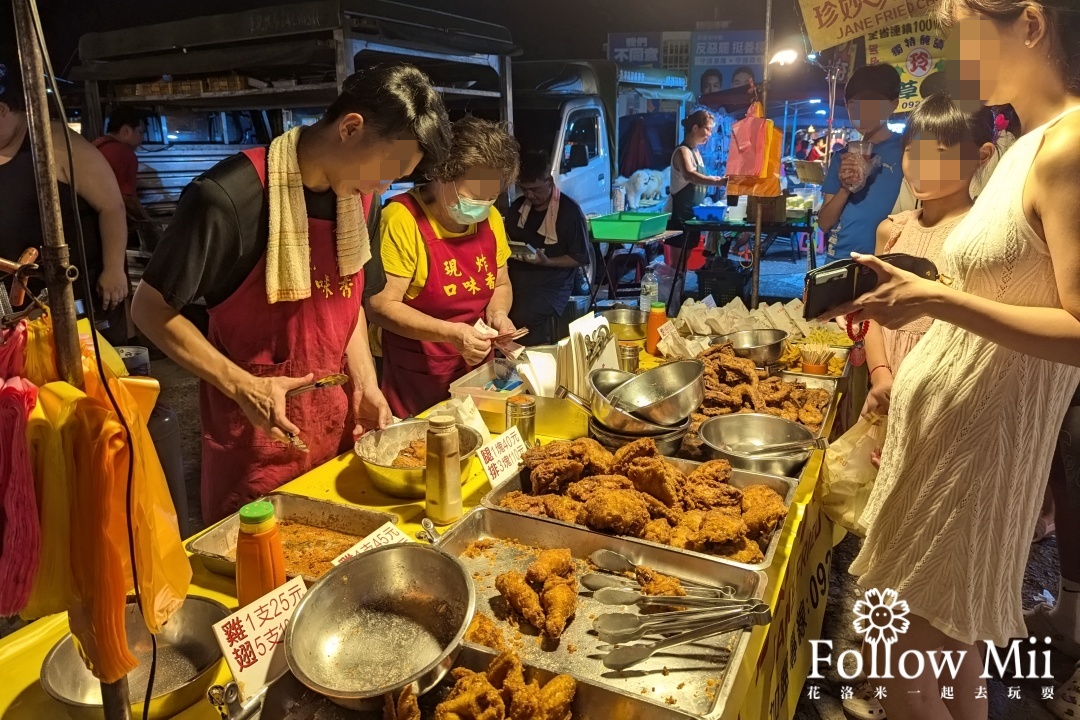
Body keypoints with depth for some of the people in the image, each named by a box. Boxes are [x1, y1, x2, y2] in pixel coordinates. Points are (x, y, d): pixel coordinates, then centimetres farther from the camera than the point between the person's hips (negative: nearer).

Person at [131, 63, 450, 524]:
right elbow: (151, 309, -12)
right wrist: (242, 385, -22)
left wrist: (365, 383, 0)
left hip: (338, 421, 6)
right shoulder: (229, 197, -22)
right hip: (259, 432, -6)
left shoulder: (358, 193, 0)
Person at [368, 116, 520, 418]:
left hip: (477, 372, 6)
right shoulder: (403, 219, -18)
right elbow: (381, 306, -20)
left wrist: (497, 313, -9)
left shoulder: (490, 219, 2)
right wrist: (451, 333, -28)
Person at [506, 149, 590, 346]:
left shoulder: (570, 211, -7)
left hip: (552, 284, -5)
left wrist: (546, 261, -20)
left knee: (524, 318, -32)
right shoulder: (518, 207, 10)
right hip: (518, 278, 5)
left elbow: (581, 257, -6)